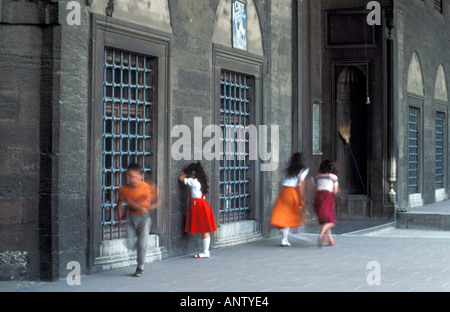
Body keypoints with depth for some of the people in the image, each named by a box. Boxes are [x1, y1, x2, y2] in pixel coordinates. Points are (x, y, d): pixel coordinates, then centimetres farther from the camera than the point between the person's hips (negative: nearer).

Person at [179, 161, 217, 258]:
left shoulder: (193, 182, -11)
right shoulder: (200, 181, 12)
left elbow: (181, 178, -6)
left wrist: (184, 174, 13)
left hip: (199, 206, -9)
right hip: (202, 205, 9)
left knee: (204, 231, -6)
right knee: (205, 231, 9)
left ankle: (205, 252, -3)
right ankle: (206, 251, 11)